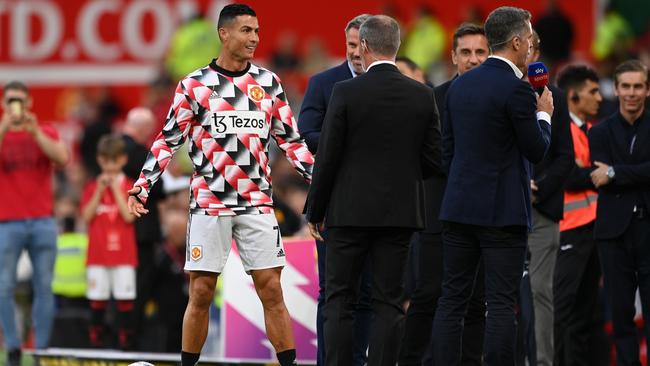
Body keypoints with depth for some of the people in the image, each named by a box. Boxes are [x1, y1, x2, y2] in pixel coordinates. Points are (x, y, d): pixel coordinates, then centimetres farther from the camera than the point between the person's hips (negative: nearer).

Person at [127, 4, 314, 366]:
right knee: (201, 294, 0)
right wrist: (142, 185, -6)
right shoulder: (195, 84, 1)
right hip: (209, 203, -2)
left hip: (257, 203, 2)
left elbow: (291, 140, 13)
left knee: (272, 290, -2)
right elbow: (169, 140, 3)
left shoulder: (269, 82, 8)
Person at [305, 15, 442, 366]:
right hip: (399, 212, 3)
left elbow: (327, 157, -7)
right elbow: (434, 160, 3)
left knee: (339, 300, 4)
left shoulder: (345, 92, -9)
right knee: (388, 302, 5)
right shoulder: (423, 96, 0)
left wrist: (314, 211, 3)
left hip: (350, 210, -3)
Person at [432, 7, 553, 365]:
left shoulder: (460, 85, 9)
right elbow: (537, 151, -8)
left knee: (452, 299, 7)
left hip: (459, 206, 6)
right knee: (501, 303, -4)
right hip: (503, 211, -6)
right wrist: (544, 114, 9)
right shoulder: (517, 89, -13)